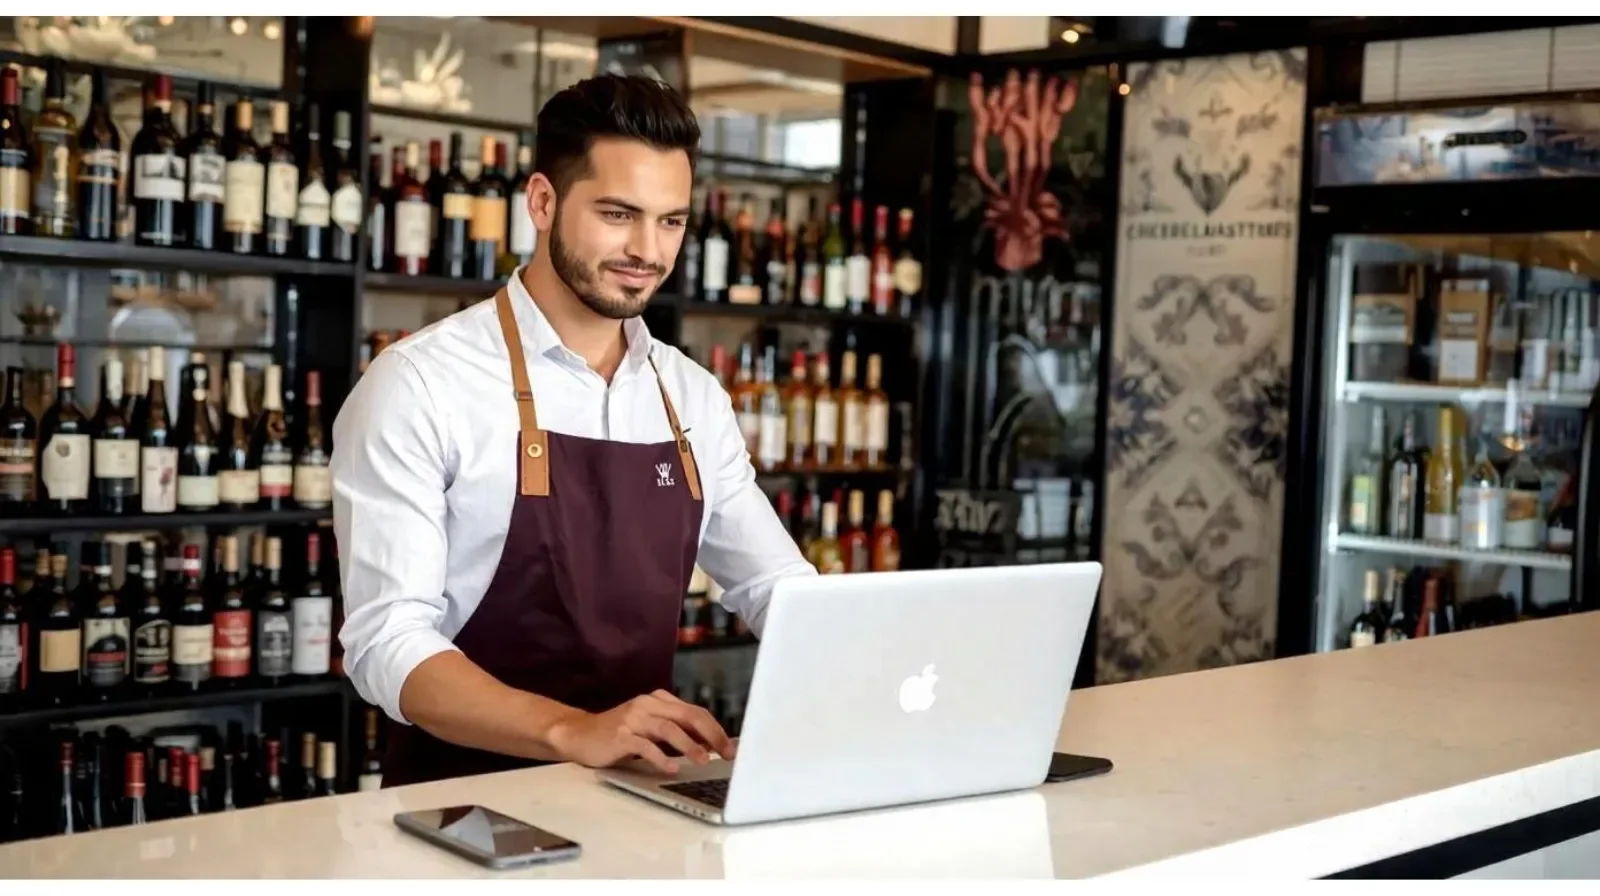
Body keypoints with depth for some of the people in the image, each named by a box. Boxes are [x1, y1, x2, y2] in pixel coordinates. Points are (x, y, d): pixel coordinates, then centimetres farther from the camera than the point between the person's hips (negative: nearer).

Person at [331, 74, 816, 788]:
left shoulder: (694, 397, 9)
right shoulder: (421, 384, -9)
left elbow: (773, 584, 14)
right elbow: (386, 641, -15)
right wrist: (571, 732, -30)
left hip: (636, 793, 5)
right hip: (462, 803, -5)